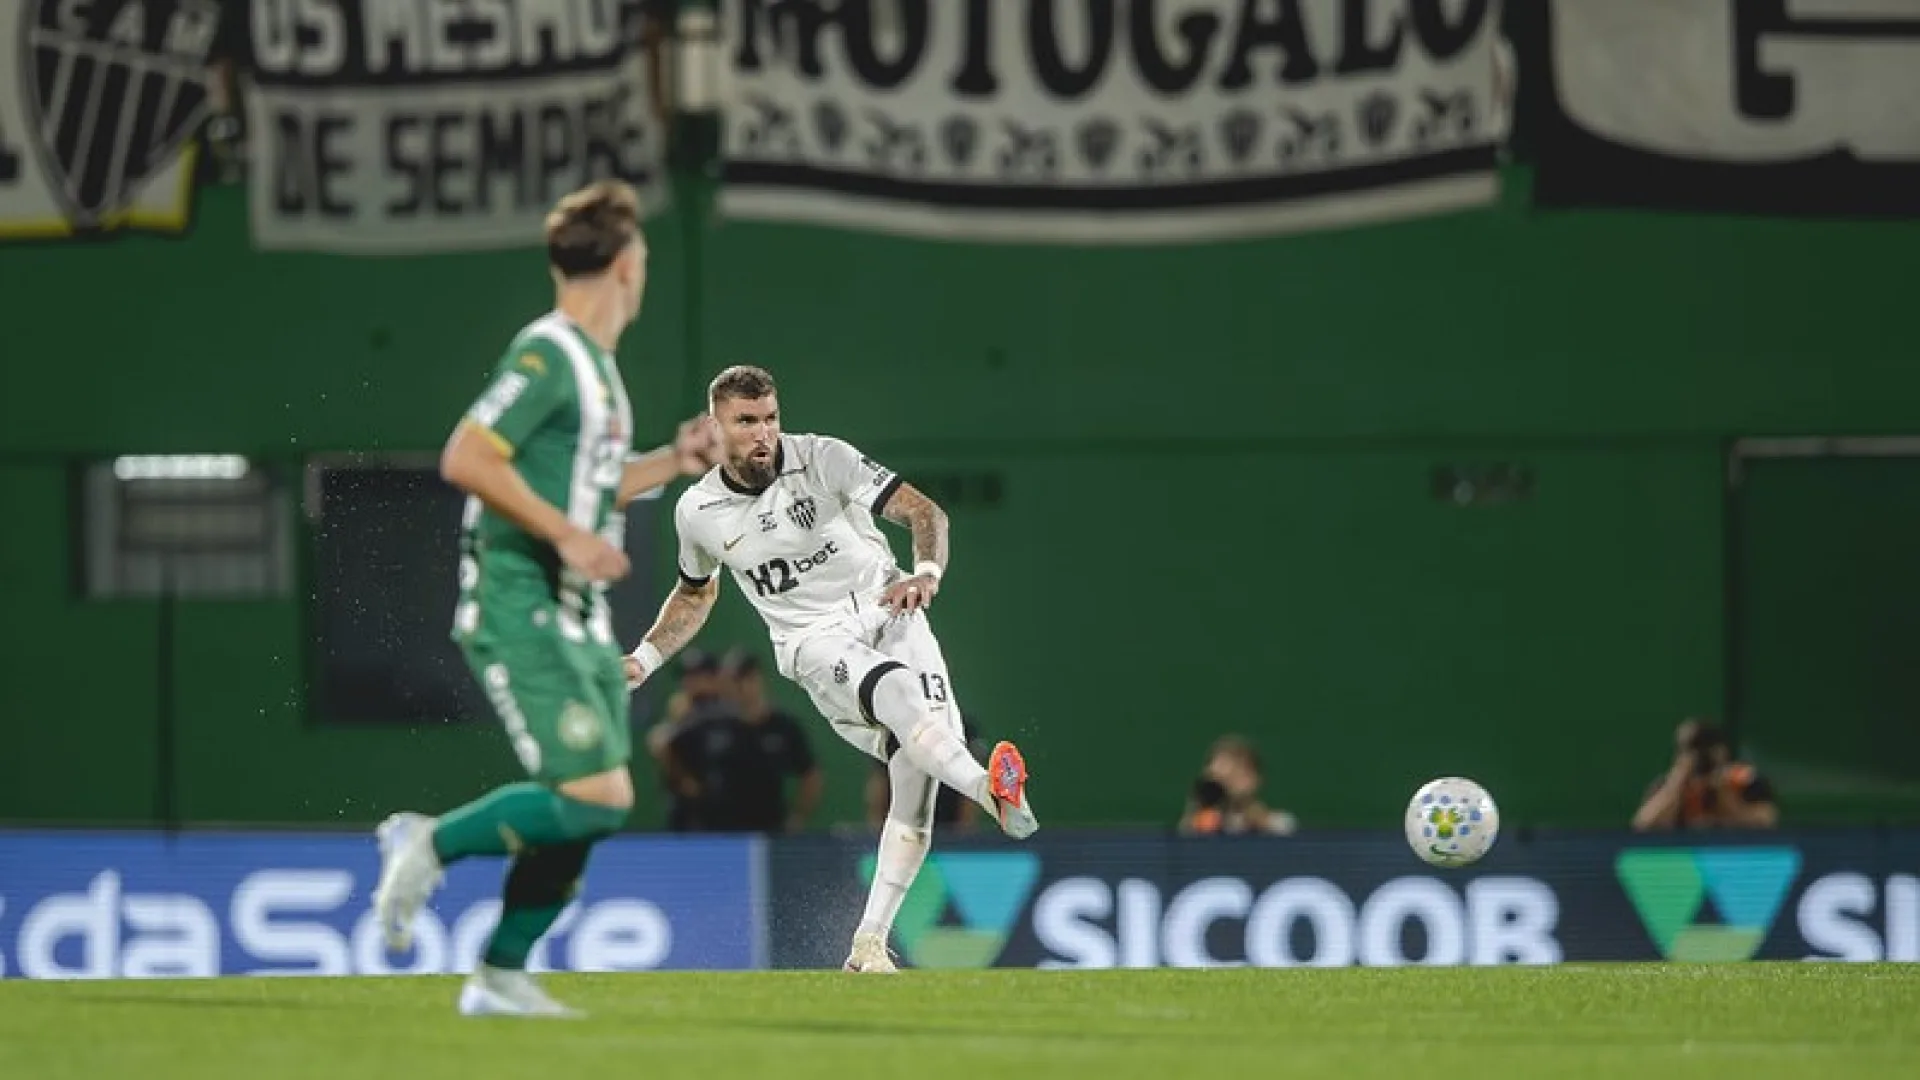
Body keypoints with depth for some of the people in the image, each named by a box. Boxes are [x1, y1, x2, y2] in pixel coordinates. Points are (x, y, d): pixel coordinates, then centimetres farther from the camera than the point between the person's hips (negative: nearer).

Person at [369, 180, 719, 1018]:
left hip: (578, 621, 10)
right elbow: (467, 459, -22)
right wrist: (566, 535, -23)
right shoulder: (547, 354, -13)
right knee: (596, 798, -17)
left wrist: (671, 463, 17)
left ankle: (501, 974, 14)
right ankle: (432, 844, -1)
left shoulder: (595, 365, 17)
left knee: (586, 811, 6)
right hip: (521, 612, -10)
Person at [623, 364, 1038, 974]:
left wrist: (927, 573, -33)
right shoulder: (698, 511, 1)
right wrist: (644, 660, 16)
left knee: (918, 776, -13)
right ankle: (991, 790, -61)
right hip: (816, 643, -1)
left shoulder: (821, 459, -8)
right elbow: (695, 593, 24)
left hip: (888, 611, 1)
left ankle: (870, 945, -5)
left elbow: (923, 511, -13)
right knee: (899, 693, -34)